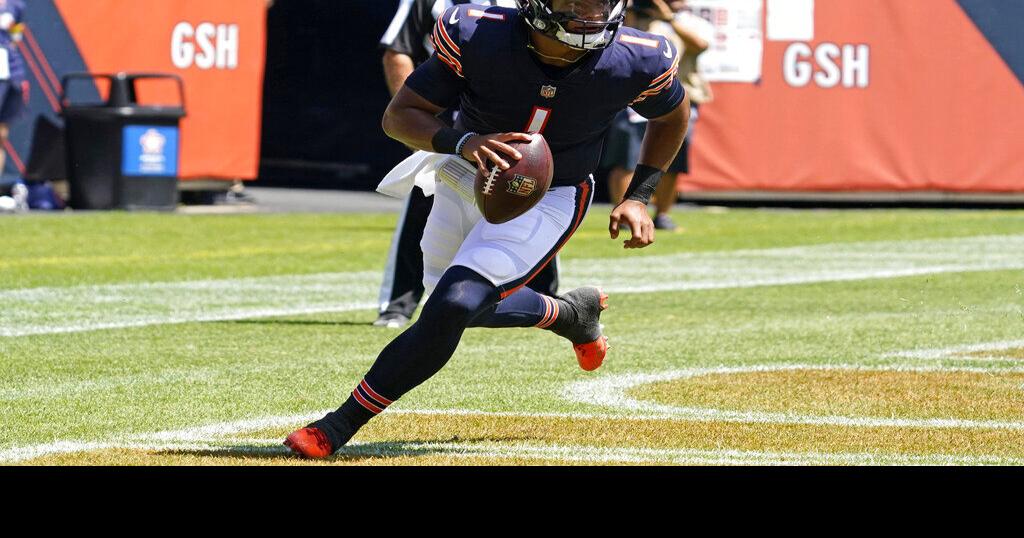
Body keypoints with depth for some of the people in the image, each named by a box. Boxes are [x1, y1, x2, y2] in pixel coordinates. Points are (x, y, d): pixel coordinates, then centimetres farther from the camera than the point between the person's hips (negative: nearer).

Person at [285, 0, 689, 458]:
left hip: (549, 200, -3)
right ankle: (569, 314, 48)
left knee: (453, 305, -20)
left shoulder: (632, 62, -23)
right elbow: (398, 115, -21)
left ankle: (341, 425, -11)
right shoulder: (476, 37, -27)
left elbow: (673, 112, 0)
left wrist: (637, 199, -5)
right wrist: (462, 142, -40)